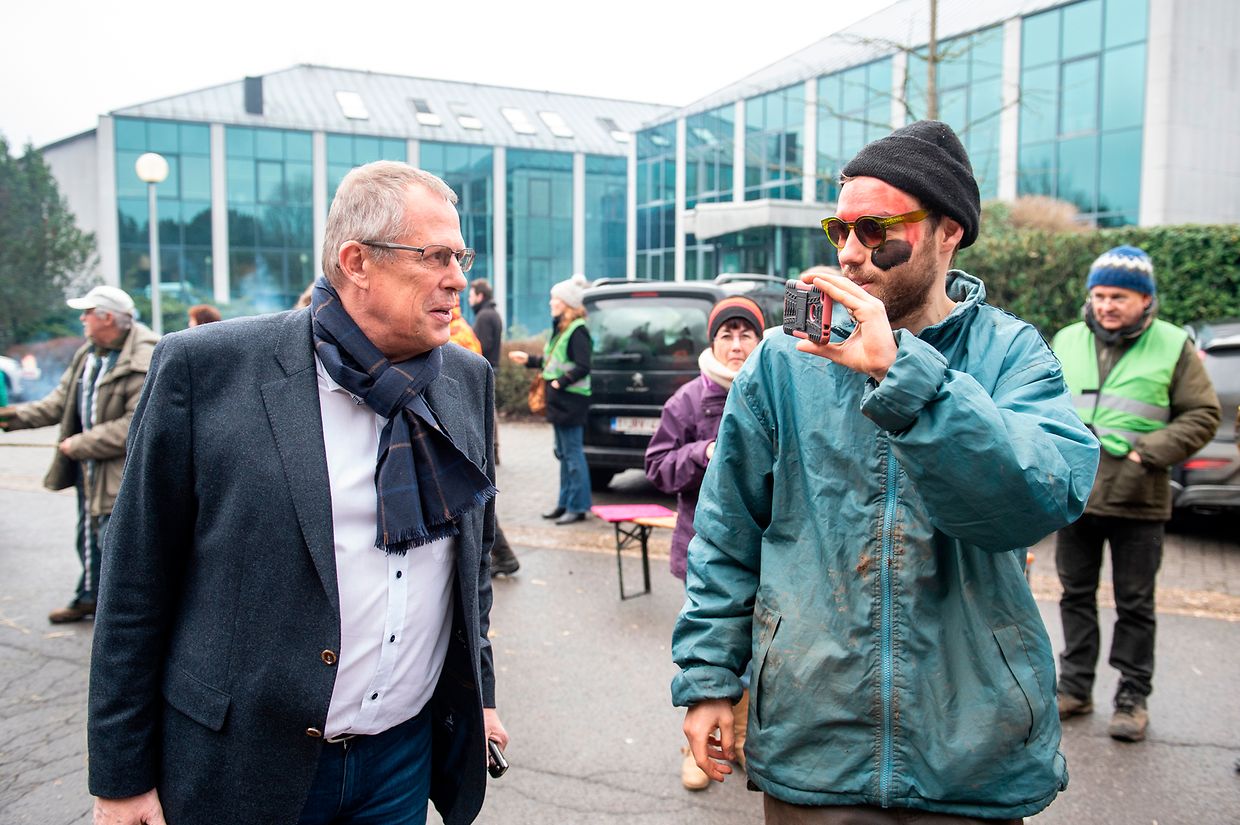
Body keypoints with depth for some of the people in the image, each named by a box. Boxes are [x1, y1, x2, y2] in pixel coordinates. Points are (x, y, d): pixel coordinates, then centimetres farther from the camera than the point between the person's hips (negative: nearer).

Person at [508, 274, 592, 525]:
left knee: (573, 453, -4)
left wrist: (561, 382, -22)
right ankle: (565, 502, 23)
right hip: (559, 401, 10)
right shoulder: (560, 328, 16)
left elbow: (583, 367, -20)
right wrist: (529, 360, 24)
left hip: (571, 401, -10)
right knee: (563, 453, 15)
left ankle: (577, 507, 2)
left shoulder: (578, 330, -13)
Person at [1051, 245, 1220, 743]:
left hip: (1138, 501, -3)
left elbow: (1203, 415, -1)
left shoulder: (1173, 347, -3)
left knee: (1135, 605, 8)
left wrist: (1150, 452, -13)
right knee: (1076, 595, 14)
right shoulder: (1067, 342, 7)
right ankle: (1075, 688, 27)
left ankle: (1133, 697, 21)